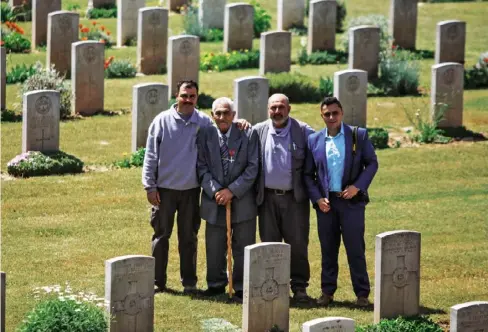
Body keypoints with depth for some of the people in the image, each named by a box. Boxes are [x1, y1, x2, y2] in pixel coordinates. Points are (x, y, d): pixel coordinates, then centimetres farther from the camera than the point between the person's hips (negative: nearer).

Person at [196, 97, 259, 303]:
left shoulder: (248, 135, -1)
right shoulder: (205, 135, 4)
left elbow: (253, 168, -5)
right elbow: (202, 167, 1)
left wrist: (232, 190, -12)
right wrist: (215, 191, -12)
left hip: (242, 201, -2)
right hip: (214, 201, 2)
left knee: (243, 247, 3)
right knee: (215, 247, 8)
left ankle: (241, 289, 11)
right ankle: (216, 284, 23)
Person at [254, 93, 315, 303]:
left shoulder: (303, 131, -1)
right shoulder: (258, 131, 5)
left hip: (295, 197, -2)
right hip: (268, 197, 2)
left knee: (297, 244, -1)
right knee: (269, 244, 6)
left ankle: (299, 287, 6)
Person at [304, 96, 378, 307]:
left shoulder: (358, 135, 1)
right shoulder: (314, 140, 7)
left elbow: (372, 163, 2)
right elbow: (308, 174, 9)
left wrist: (357, 186, -11)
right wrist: (317, 198, -3)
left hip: (351, 200, -2)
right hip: (326, 203, 2)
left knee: (355, 249, -2)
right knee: (328, 250, 8)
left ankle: (362, 294, 4)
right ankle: (327, 292, 16)